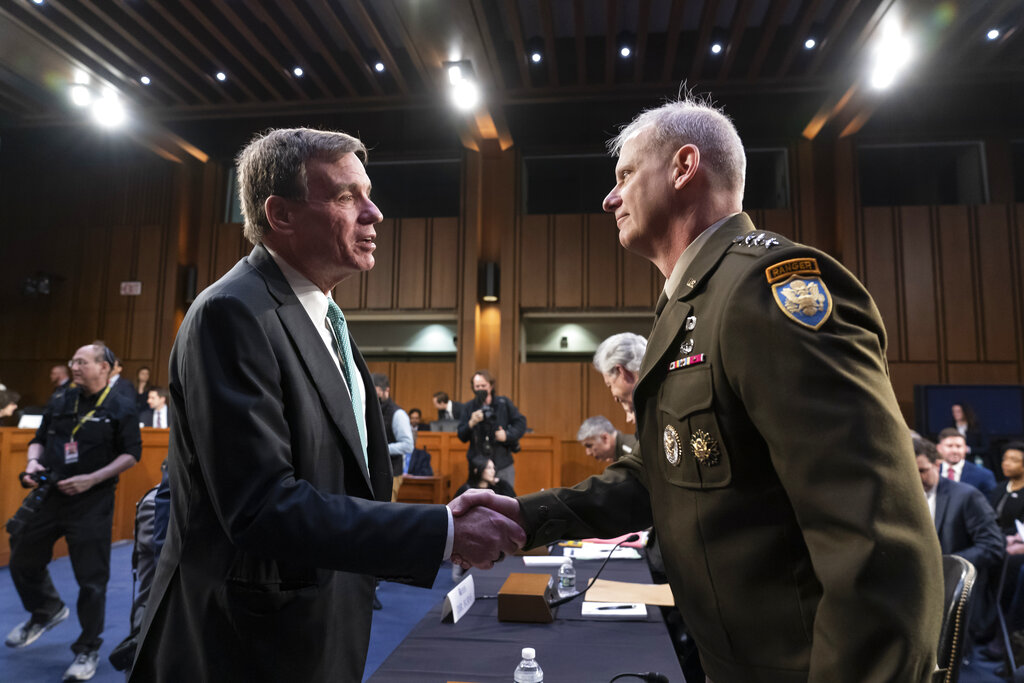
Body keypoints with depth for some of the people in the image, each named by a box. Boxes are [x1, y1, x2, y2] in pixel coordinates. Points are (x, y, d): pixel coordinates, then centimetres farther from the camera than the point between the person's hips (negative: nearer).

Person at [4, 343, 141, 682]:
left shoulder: (121, 407, -7)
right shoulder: (62, 402, 8)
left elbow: (131, 453, -10)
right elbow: (39, 439, 17)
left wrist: (92, 479, -18)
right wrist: (33, 462, -5)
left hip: (93, 503, -5)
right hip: (50, 495, 6)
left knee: (91, 578, 0)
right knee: (22, 559, 16)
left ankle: (88, 650, 18)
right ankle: (47, 610, 44)